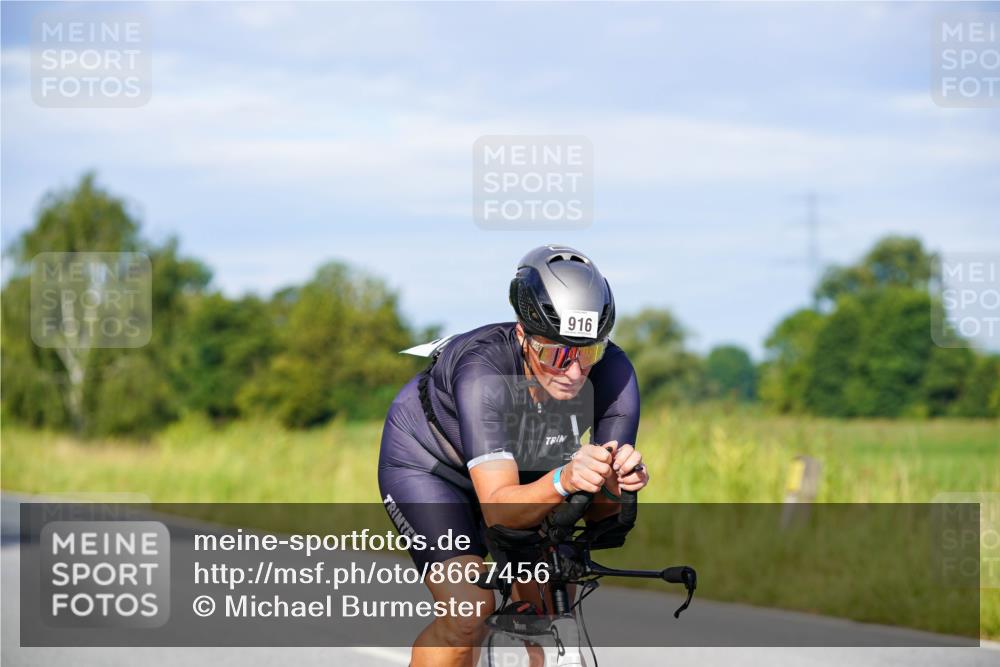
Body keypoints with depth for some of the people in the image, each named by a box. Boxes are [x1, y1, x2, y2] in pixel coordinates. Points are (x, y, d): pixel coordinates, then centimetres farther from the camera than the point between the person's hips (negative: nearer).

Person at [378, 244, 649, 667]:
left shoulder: (613, 374, -29)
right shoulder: (483, 371, -40)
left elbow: (596, 511, -26)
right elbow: (498, 509, -46)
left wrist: (615, 484, -49)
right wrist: (563, 481, -64)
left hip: (522, 466, 5)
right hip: (425, 463, -5)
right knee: (470, 614, -23)